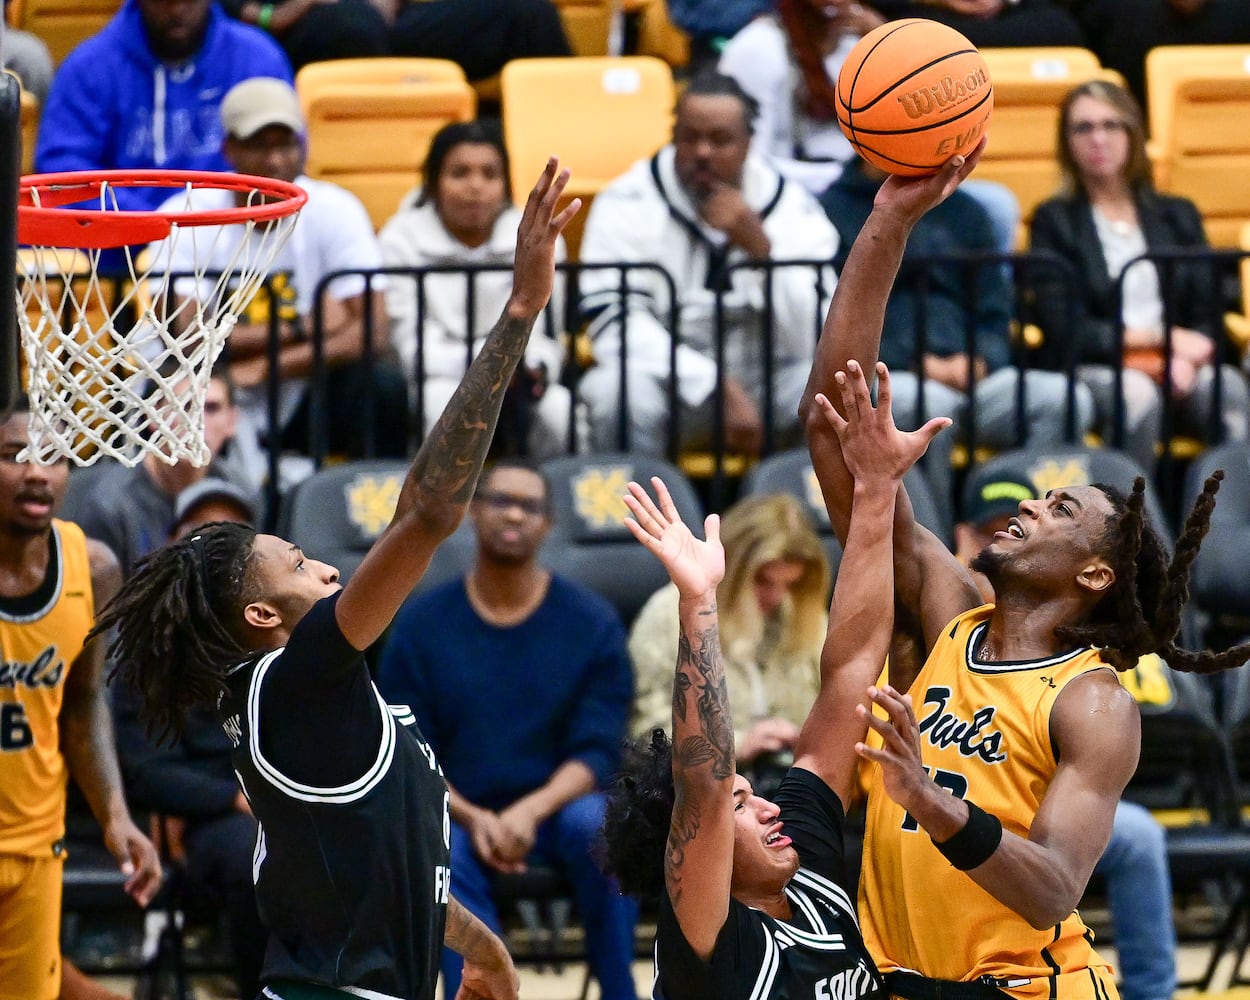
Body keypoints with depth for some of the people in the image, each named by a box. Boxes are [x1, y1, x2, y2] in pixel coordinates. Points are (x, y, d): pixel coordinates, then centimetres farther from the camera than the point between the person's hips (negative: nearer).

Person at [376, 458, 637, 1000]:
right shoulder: (421, 625, 4)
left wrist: (530, 811, -23)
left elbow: (596, 751, -4)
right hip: (458, 813, 0)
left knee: (596, 824, -34)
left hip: (556, 807, 0)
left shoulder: (591, 622, 1)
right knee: (445, 856, -34)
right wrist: (472, 818, -18)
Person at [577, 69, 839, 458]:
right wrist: (721, 388, -25)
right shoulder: (627, 203, -6)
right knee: (625, 393, -35)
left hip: (766, 381, 2)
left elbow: (818, 339, -12)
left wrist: (761, 247, -25)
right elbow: (616, 326, -17)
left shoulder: (793, 207, -1)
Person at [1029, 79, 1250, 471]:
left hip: (1179, 369, 3)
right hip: (1092, 370, -3)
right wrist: (1163, 337, -5)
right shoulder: (1054, 221, 12)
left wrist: (1186, 359, -10)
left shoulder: (1178, 216, 24)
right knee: (1137, 394, -39)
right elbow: (1063, 329, 0)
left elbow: (1209, 315, 14)